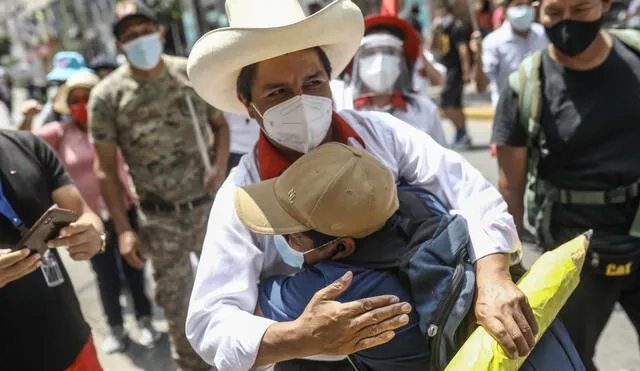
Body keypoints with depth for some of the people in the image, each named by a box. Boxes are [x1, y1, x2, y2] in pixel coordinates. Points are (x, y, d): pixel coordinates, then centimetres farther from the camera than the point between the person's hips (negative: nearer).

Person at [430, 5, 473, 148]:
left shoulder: (457, 28, -12)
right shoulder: (444, 30, 13)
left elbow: (463, 50, -18)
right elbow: (434, 47, 17)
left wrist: (466, 72, -23)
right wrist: (435, 32, 2)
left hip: (456, 70, -9)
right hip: (448, 70, 9)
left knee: (446, 103, -14)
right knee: (455, 105, 13)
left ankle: (462, 134, -7)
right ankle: (461, 136, 21)